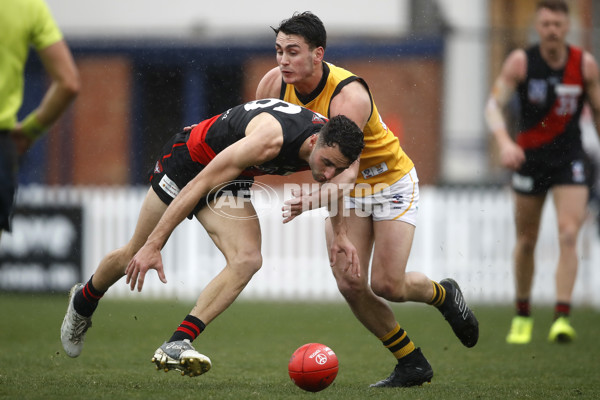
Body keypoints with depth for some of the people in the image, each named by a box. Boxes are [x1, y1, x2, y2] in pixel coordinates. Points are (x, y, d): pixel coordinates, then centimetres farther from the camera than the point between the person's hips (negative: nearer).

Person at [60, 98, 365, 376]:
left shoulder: (331, 144, -20)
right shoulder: (271, 139, -41)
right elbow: (198, 185, -36)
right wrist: (153, 245, -35)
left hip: (231, 181, 6)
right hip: (188, 158, -6)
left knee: (247, 261, -21)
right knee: (137, 254, 11)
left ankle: (176, 346, -22)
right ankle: (83, 301, 43)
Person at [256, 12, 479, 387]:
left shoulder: (349, 96, -34)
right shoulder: (274, 84, -17)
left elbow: (345, 169, -44)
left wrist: (315, 200, -64)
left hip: (391, 181, -5)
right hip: (345, 187, 5)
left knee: (387, 285, -11)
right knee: (350, 283, -10)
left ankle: (444, 294, 25)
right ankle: (412, 363, 8)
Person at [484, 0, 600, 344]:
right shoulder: (520, 62, -9)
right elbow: (495, 105, -14)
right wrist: (505, 142, -31)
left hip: (570, 160, 0)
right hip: (529, 158, 0)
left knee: (569, 235, -17)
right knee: (526, 241, 9)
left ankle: (562, 317, -20)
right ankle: (523, 315, 26)